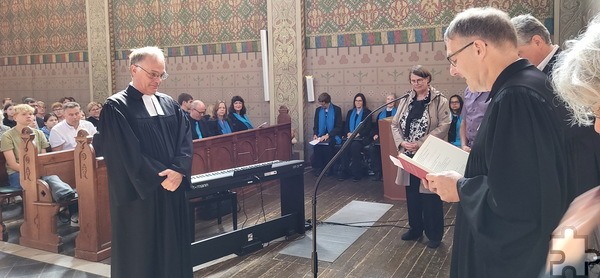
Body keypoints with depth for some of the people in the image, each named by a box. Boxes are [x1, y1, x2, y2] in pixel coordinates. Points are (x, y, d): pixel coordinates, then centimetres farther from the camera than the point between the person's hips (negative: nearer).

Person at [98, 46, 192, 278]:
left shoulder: (170, 105, 10)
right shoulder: (116, 107, -7)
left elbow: (185, 139, 2)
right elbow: (127, 152, -15)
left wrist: (178, 170, -15)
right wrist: (159, 176, -17)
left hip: (173, 189, 6)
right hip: (139, 193, -5)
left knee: (173, 247, 13)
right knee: (140, 253, 6)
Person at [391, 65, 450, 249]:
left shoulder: (440, 101, -6)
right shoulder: (405, 100, 9)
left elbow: (443, 127, -14)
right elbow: (395, 124, 9)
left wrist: (420, 144, -20)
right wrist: (401, 142, -10)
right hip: (409, 156, 5)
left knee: (430, 196, 2)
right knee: (412, 194, 14)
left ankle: (434, 234, 17)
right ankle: (415, 229, 31)